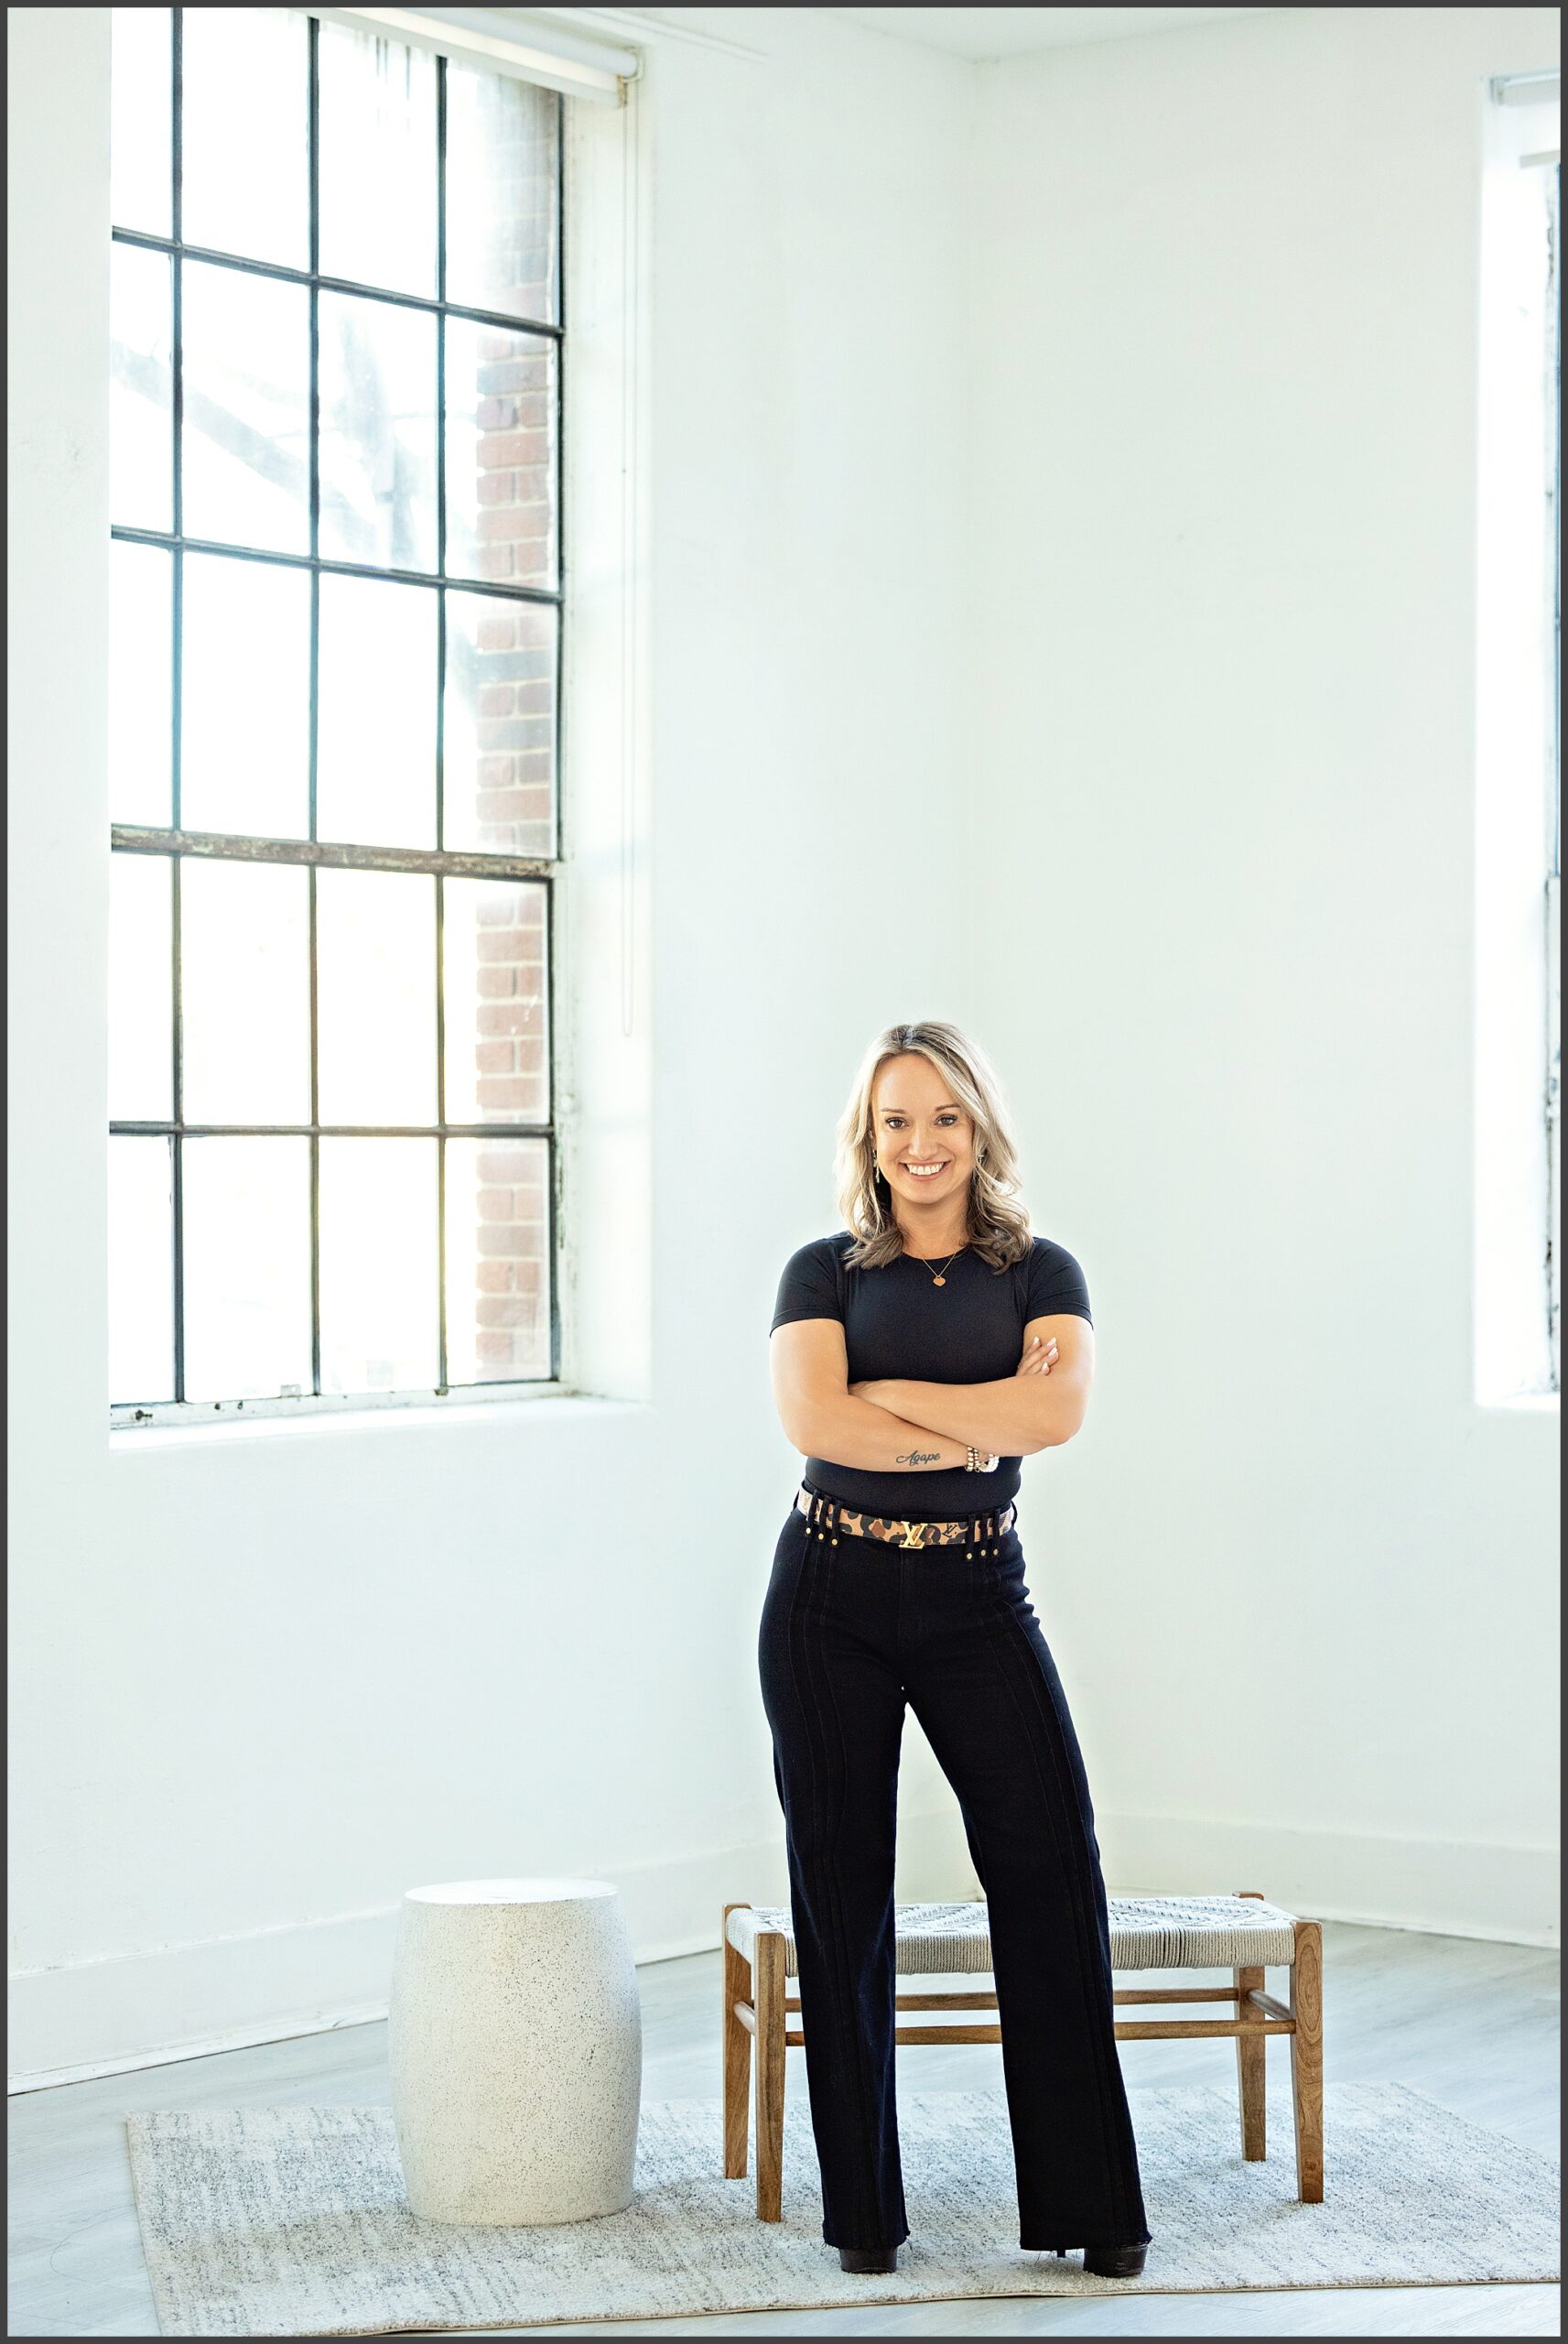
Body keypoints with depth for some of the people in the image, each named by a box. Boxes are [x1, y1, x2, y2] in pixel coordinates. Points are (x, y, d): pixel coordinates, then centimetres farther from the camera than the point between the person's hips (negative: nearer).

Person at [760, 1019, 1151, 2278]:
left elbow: (1059, 1409, -14)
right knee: (842, 1889, 3)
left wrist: (889, 1391, -12)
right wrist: (979, 1425, -11)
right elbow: (813, 1420, -14)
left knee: (1051, 1863, -8)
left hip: (977, 1599, 0)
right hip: (831, 1597, 0)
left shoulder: (1040, 1272, 5)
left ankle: (1092, 2202, 2)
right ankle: (863, 2206, 15)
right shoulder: (825, 1271, 4)